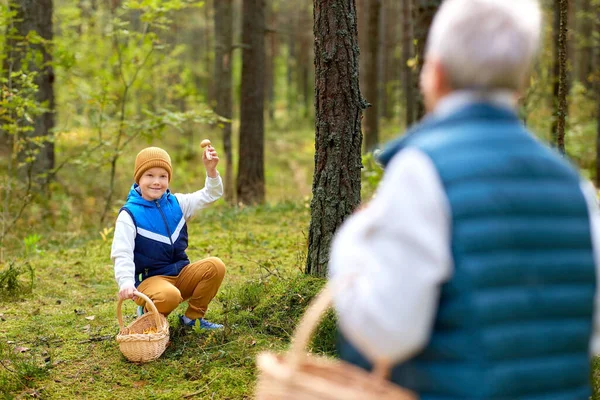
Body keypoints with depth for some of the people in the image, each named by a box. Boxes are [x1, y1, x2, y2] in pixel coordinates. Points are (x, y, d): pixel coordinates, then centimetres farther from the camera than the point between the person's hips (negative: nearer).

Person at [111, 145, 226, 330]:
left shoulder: (176, 203, 7)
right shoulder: (129, 215, -9)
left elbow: (209, 195, 9)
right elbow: (121, 254, -17)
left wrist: (211, 170, -10)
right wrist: (126, 283, -34)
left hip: (181, 274, 6)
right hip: (149, 279, -6)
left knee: (215, 266, -19)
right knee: (169, 296, -39)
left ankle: (193, 317, -2)